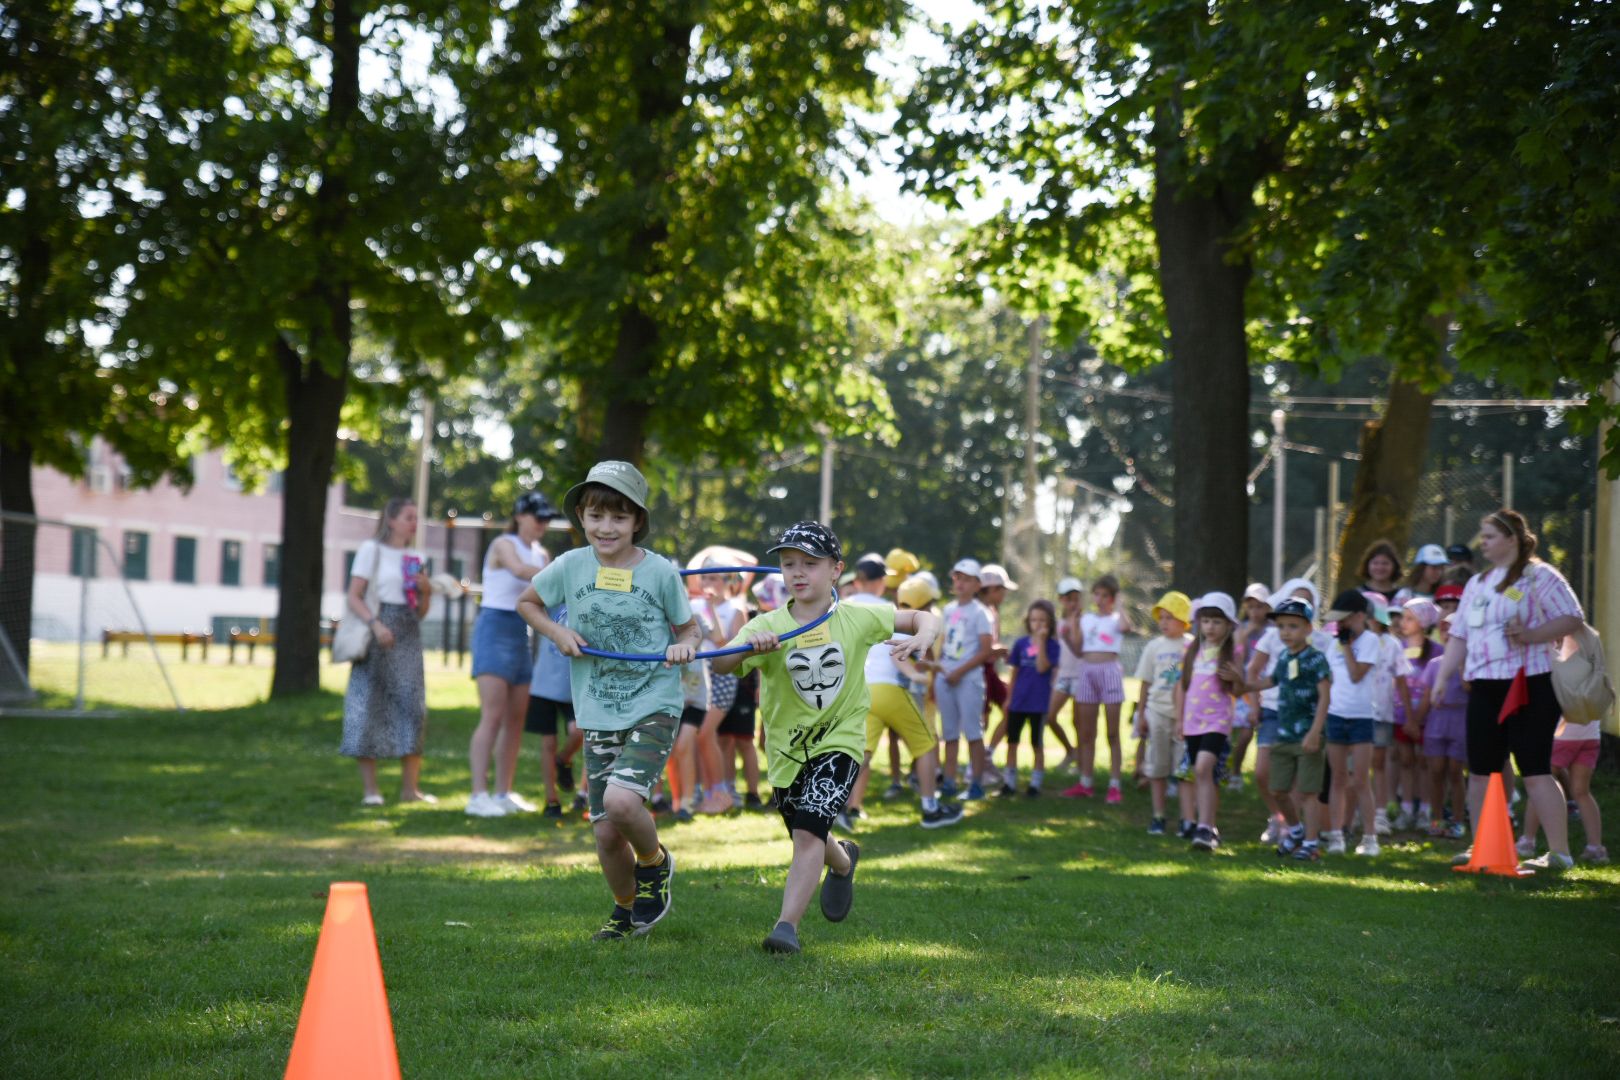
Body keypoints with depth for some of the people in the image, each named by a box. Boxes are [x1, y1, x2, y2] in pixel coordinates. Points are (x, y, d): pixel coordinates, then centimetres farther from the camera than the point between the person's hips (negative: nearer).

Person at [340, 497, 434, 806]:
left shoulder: (416, 557, 17)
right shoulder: (371, 549, 2)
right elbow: (354, 597, -6)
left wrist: (426, 592, 0)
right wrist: (375, 624, -21)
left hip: (408, 637, 5)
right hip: (377, 634, -5)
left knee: (412, 707, -2)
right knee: (369, 707, -6)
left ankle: (410, 787, 2)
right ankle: (370, 789, -4)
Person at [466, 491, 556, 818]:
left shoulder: (541, 555, 16)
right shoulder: (504, 545, -6)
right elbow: (519, 570, -28)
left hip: (523, 634, 8)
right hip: (496, 628, -8)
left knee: (516, 720, 6)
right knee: (492, 716, -14)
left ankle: (504, 793, 12)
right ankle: (479, 796, -18)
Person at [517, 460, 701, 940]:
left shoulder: (661, 572, -6)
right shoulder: (571, 566, 0)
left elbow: (690, 628, 8)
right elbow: (527, 602, 17)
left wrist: (684, 646, -15)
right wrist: (558, 632, -1)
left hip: (655, 708, -3)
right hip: (598, 716, 3)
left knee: (620, 801, -26)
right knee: (606, 832, 3)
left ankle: (655, 863, 7)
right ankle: (626, 907, 33)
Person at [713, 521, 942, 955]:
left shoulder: (857, 619, -7)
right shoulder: (767, 627, -12)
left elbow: (922, 618, 4)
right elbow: (720, 665, -28)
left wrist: (921, 638, -19)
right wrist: (748, 646, -49)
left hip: (839, 742, -2)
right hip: (786, 748, 2)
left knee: (808, 831, -20)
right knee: (809, 838, 20)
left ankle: (787, 925, -20)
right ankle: (843, 862, 54)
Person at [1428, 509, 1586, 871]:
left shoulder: (1539, 577, -3)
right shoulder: (1476, 584, 18)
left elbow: (1573, 619, -10)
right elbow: (1459, 636, 20)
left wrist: (1529, 635, -21)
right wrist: (1442, 677, 11)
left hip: (1529, 688, -7)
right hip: (1484, 689, 7)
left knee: (1535, 771, -11)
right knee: (1480, 771, 7)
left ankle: (1560, 852, -8)